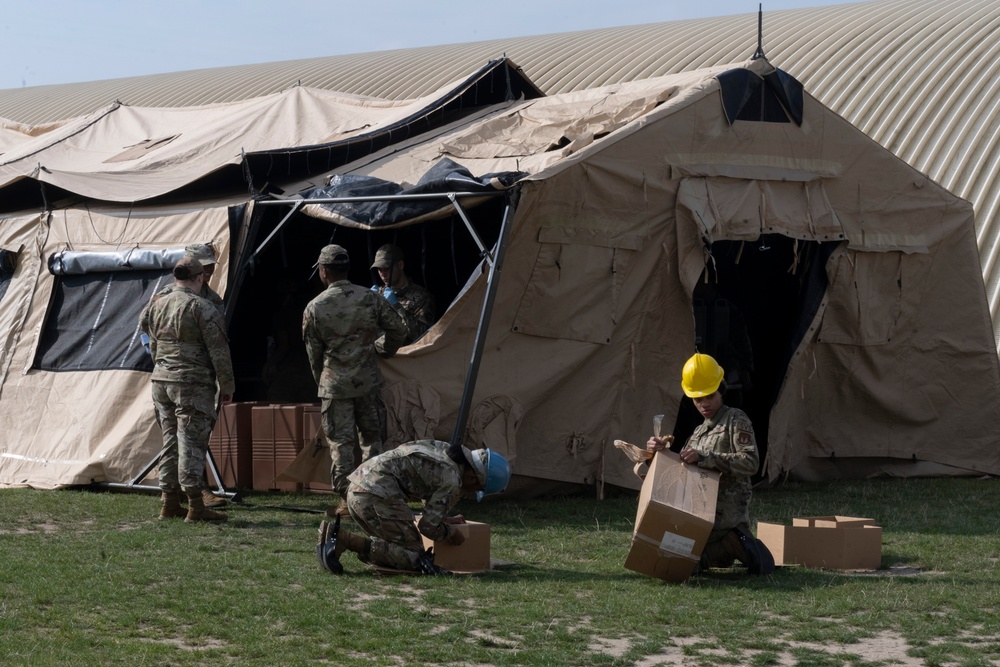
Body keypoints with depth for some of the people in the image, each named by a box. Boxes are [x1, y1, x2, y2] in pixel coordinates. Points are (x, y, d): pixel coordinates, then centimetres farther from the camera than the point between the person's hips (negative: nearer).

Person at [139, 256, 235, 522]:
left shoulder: (157, 303, 8)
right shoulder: (201, 307, -11)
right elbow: (218, 350, -10)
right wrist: (227, 385, -2)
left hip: (161, 380, 7)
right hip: (192, 383, -7)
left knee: (170, 441, 13)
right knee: (191, 442, -7)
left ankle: (169, 502, 15)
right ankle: (195, 506, -8)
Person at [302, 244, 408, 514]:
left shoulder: (315, 308, -6)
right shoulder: (370, 298, -2)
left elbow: (313, 352, 3)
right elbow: (398, 330, 4)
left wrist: (321, 382, 19)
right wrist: (384, 350, 24)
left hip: (334, 384, -2)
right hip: (368, 381, 2)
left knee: (340, 442, 3)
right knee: (372, 439, 12)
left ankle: (347, 499, 2)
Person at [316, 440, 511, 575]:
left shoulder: (444, 450, 20)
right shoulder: (451, 480, -8)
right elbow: (428, 526, -6)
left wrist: (444, 519, 38)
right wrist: (451, 533, 12)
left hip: (357, 486, 10)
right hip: (377, 496, -10)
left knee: (390, 544, 20)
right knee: (413, 557, -8)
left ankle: (335, 532, 3)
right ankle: (346, 539, -20)